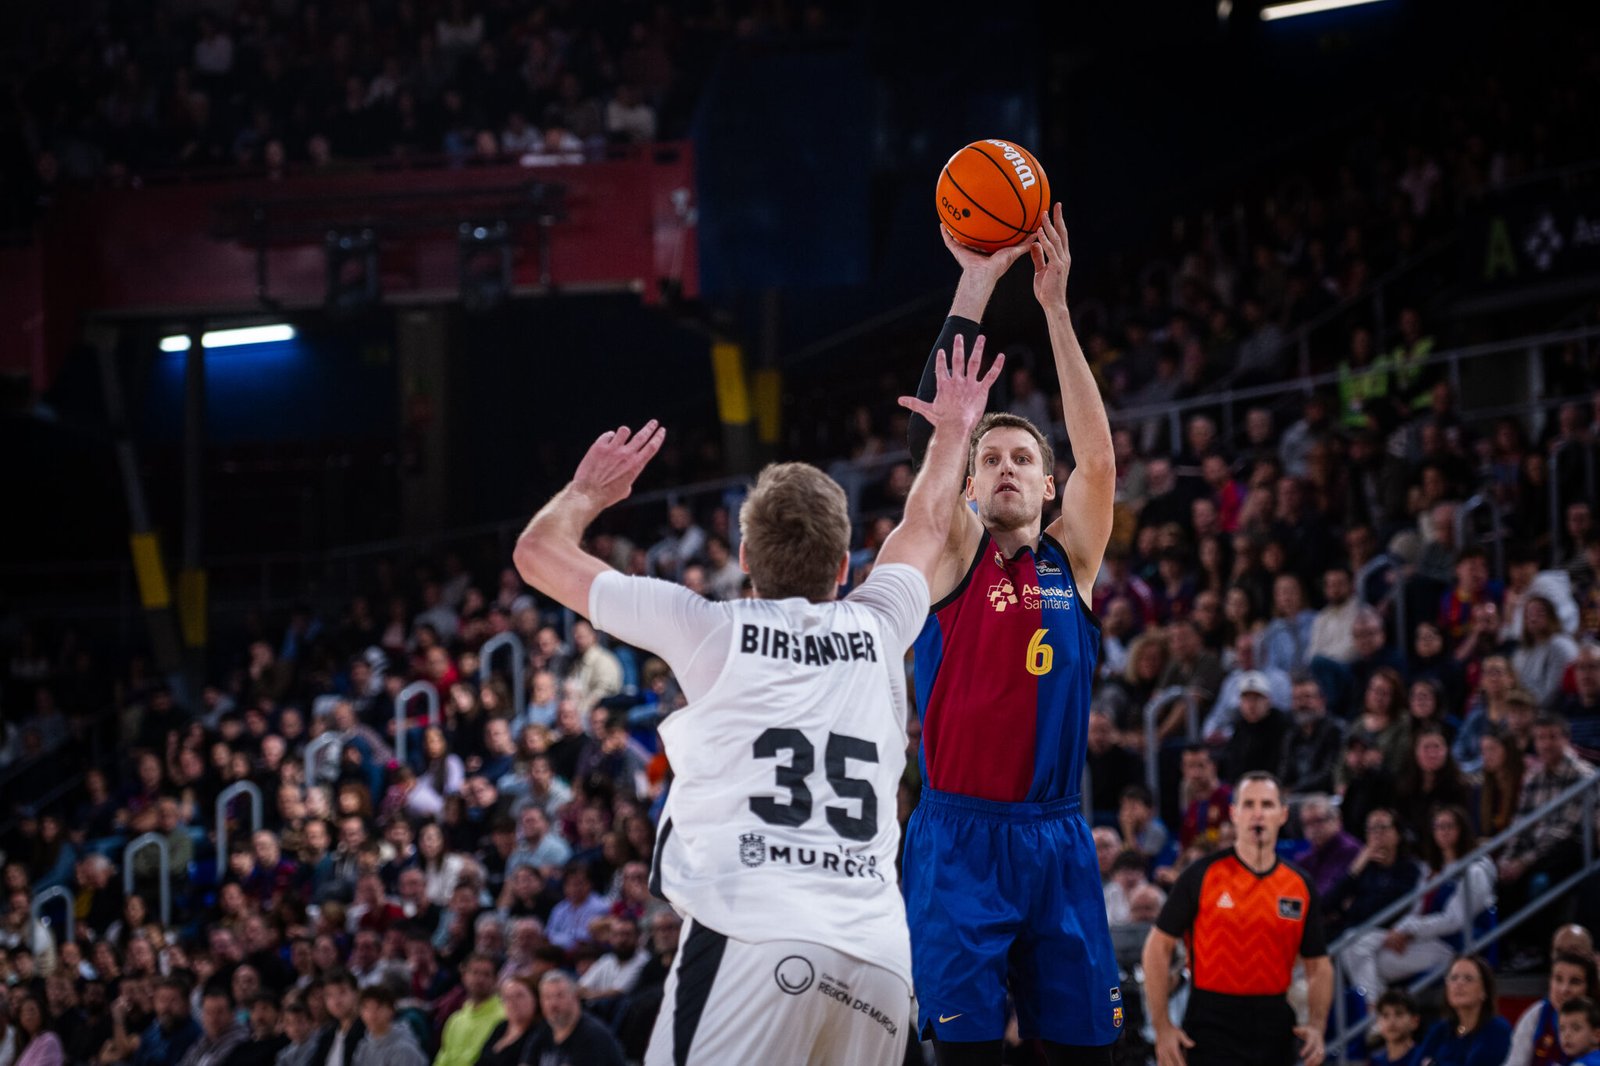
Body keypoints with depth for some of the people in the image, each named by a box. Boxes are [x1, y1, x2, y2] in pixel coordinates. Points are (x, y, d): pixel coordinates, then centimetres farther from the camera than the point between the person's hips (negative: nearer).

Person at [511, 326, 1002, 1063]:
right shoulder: (875, 634, 20)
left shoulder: (712, 631, 10)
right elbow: (926, 527, 42)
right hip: (879, 951, 4)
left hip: (752, 939, -4)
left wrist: (586, 493, 40)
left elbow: (538, 553, 20)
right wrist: (953, 432, 59)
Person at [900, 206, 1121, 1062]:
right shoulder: (955, 557, 4)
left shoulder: (1071, 561, 10)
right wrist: (973, 291, -12)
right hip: (960, 838, -3)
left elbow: (1097, 457, -2)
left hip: (1055, 838, 3)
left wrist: (1056, 306, -7)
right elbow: (932, 436, -7)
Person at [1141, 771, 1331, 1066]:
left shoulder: (1301, 886, 7)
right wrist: (1162, 1028, -9)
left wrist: (1316, 1027, -4)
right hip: (1212, 1028, -4)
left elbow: (1318, 966, 13)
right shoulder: (1202, 875, -3)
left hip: (1274, 1032, 4)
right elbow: (1158, 946, -2)